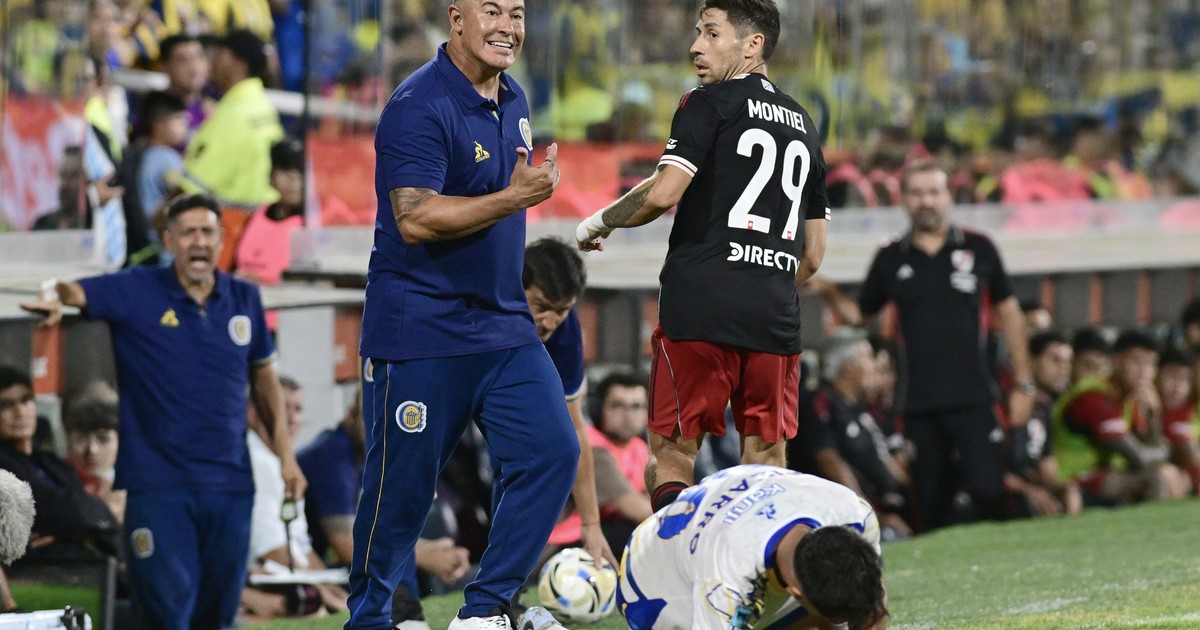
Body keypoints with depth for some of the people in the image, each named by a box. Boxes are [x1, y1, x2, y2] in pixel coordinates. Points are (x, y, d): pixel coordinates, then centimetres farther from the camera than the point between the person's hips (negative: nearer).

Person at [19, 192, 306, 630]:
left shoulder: (244, 299, 8)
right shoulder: (136, 292, -3)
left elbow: (263, 377, 17)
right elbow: (75, 292, -14)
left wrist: (285, 453, 13)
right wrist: (56, 300, -39)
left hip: (230, 481, 4)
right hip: (159, 483, -4)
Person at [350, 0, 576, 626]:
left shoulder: (512, 101, 10)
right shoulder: (419, 106, -17)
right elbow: (416, 218, -25)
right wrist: (515, 198, -26)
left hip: (503, 327, 8)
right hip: (418, 332, -7)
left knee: (552, 453, -4)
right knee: (402, 483, 1)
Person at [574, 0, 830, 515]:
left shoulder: (710, 104, 1)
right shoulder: (802, 125, 21)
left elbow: (663, 193, -12)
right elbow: (813, 253, 23)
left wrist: (598, 222, 4)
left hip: (700, 312, -5)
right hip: (776, 319, 5)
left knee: (671, 455, 0)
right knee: (765, 466, 7)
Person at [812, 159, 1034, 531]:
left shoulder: (977, 249, 5)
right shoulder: (891, 259, 9)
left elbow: (1008, 313, 11)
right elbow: (858, 314, 17)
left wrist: (1023, 384, 8)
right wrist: (830, 295, -4)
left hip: (973, 399, -2)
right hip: (920, 403, 2)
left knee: (988, 493, -14)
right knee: (931, 506, 4)